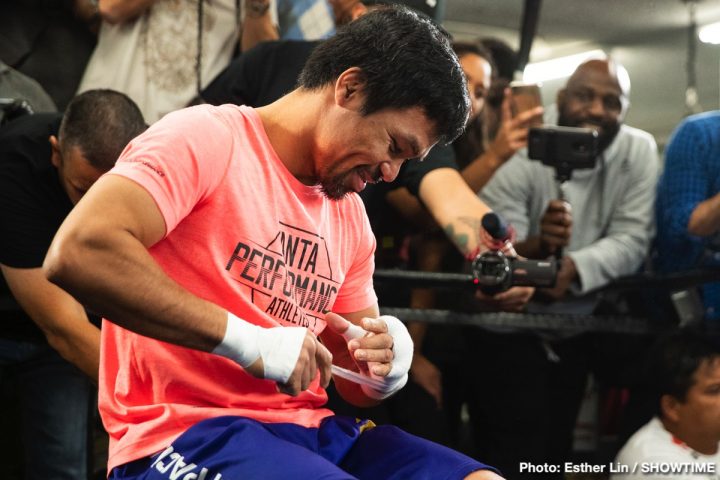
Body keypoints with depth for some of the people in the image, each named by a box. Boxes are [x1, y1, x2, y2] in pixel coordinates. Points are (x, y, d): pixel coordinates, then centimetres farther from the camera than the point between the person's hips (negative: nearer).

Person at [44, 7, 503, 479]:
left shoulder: (350, 214, 16)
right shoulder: (206, 139, -8)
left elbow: (359, 382, 22)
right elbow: (79, 251, -24)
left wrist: (387, 368, -3)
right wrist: (245, 338, -23)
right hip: (184, 434, -8)